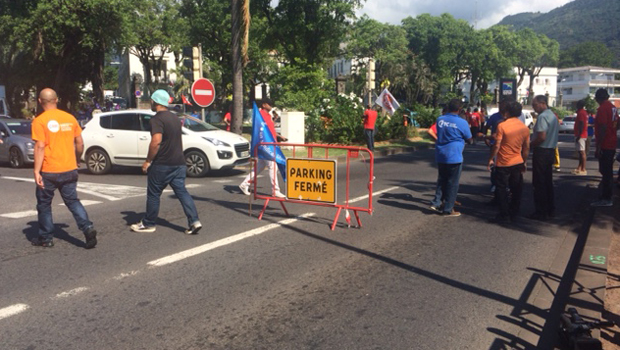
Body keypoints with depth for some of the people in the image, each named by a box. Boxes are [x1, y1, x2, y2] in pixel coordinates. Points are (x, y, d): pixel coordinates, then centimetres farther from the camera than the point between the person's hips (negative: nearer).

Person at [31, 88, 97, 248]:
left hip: (49, 172, -4)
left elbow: (40, 147, -16)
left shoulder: (40, 121, -9)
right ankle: (88, 228, -7)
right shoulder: (70, 118, 5)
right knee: (73, 201, 12)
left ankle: (46, 238, 20)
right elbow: (80, 143, 7)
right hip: (70, 170, 4)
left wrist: (36, 171, -15)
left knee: (44, 204, 12)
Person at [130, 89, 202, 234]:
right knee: (182, 191, 6)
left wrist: (148, 161, -15)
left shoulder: (157, 119, -12)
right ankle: (194, 221, -5)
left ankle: (148, 224, 18)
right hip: (179, 163, 8)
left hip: (162, 164, -7)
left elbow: (156, 142, -23)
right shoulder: (174, 117, 15)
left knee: (153, 194, 6)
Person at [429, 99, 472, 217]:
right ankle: (448, 209, 10)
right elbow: (469, 140, 0)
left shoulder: (440, 119, 2)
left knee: (441, 180, 19)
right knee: (452, 183, 5)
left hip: (440, 156, 5)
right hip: (454, 156, -5)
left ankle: (436, 203, 13)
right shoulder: (462, 123, -12)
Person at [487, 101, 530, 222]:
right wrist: (524, 162, 18)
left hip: (503, 163, -5)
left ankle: (505, 215, 5)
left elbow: (497, 145, -14)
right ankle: (513, 214, 22)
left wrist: (491, 159, -4)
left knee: (501, 190, 4)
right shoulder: (525, 128, 2)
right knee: (516, 190, 13)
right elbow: (526, 147, 7)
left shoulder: (502, 126, -14)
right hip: (518, 163, 5)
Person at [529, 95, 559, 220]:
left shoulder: (542, 117, -17)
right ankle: (550, 209, 23)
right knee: (548, 182, 16)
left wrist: (530, 145, -9)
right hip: (551, 150, 10)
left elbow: (541, 137, -24)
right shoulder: (553, 116, 14)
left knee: (539, 183, -3)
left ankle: (541, 212, 2)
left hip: (541, 152, -10)